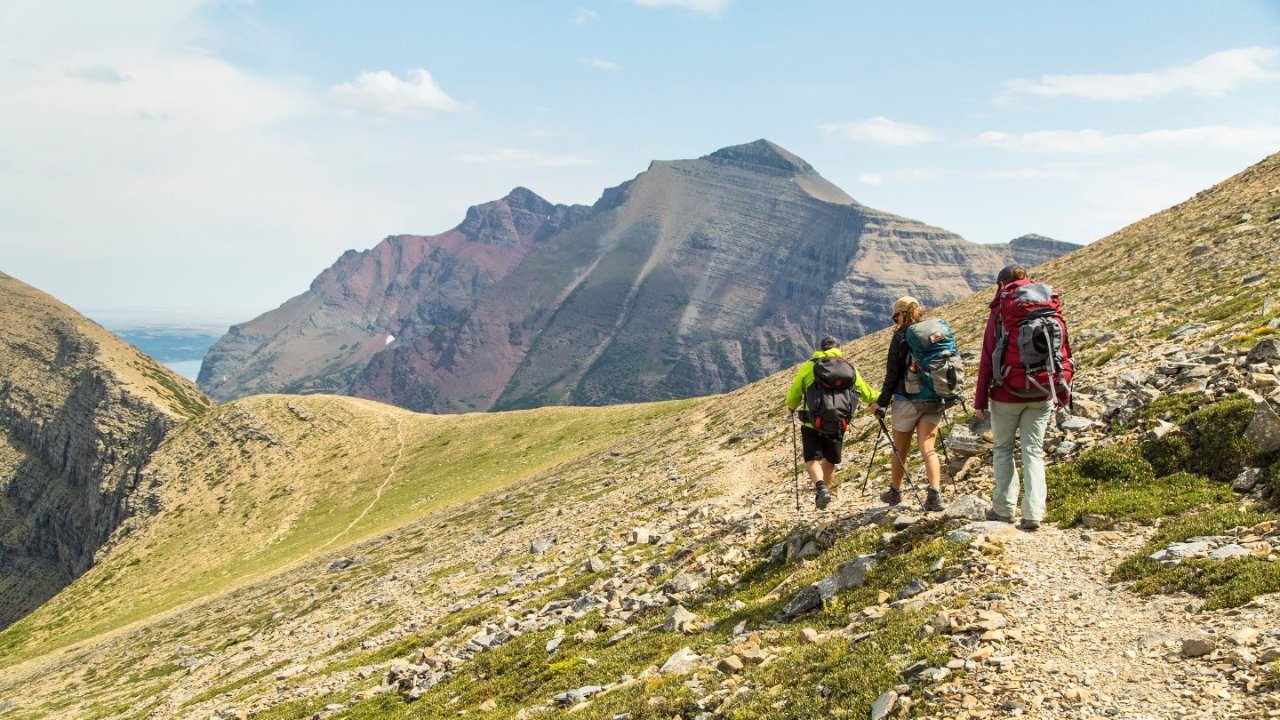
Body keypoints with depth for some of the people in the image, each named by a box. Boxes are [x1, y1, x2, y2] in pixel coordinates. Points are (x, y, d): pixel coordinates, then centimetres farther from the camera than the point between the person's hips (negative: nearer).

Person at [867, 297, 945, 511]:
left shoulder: (901, 336, -6)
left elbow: (892, 373, -8)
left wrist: (881, 402, -2)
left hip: (907, 400, -3)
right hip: (934, 401, 3)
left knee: (900, 450, 13)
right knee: (928, 449, 0)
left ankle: (895, 492, 30)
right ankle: (935, 493, -18)